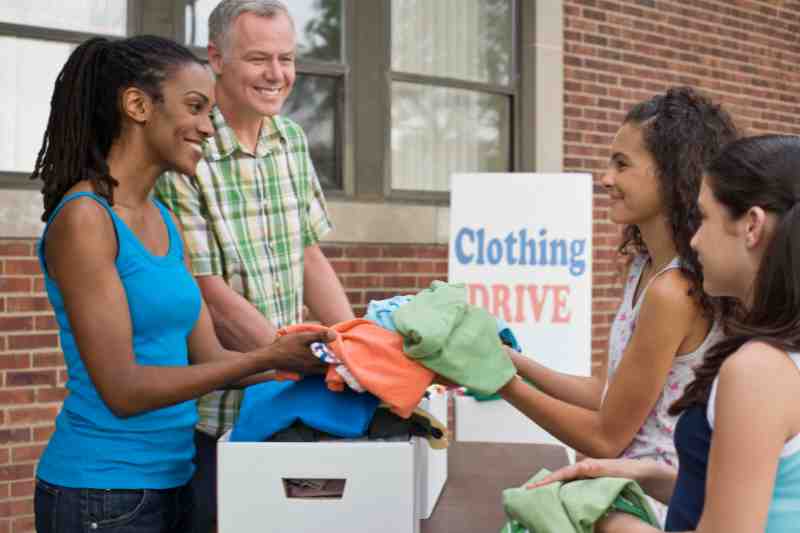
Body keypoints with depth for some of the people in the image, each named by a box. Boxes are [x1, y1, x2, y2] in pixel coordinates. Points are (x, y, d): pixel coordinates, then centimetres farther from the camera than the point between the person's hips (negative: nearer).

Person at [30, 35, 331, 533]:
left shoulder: (164, 221, 10)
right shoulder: (84, 218, -15)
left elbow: (208, 356, 8)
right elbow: (123, 389, -19)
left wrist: (311, 366, -3)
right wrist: (267, 358, -20)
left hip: (170, 479, 8)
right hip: (102, 491, -8)